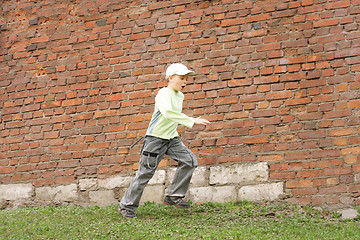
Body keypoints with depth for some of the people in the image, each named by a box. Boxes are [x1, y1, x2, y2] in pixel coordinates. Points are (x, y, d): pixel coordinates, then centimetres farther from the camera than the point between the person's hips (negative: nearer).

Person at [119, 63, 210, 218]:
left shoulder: (180, 96, 10)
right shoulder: (163, 94, -17)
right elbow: (168, 113, -37)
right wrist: (192, 121, -40)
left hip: (171, 138, 8)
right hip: (155, 138, -8)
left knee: (190, 161, -9)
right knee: (145, 173, -3)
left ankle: (173, 196, 0)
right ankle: (127, 206, 11)